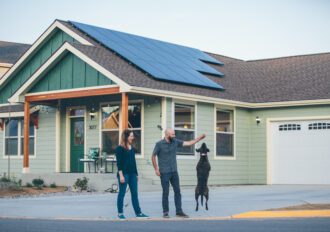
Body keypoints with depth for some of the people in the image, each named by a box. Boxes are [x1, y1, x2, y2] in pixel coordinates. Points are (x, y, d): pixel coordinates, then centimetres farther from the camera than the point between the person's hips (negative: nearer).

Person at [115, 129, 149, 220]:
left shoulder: (132, 148, 13)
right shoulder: (119, 148, -7)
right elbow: (119, 163, -12)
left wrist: (136, 174, 16)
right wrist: (121, 175, -18)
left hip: (132, 174, 7)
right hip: (124, 174, -7)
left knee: (134, 193, 7)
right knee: (122, 193, 1)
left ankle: (138, 212, 11)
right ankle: (120, 213, 9)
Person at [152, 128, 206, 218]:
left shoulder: (175, 142, 2)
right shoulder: (159, 144, -9)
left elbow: (189, 143, 4)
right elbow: (153, 156, -1)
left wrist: (199, 138, -4)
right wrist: (156, 169, -5)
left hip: (174, 171, 4)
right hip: (164, 173, -4)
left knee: (177, 191, 4)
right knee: (165, 192, 1)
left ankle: (179, 211, 10)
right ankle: (165, 212, 11)